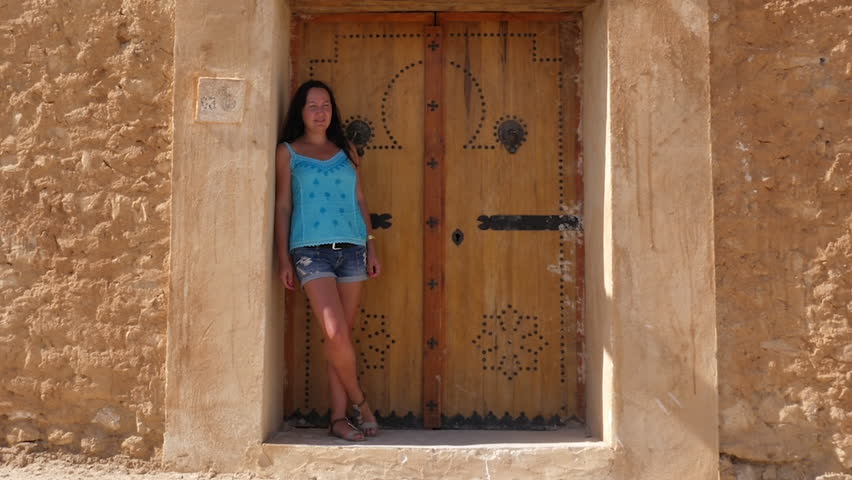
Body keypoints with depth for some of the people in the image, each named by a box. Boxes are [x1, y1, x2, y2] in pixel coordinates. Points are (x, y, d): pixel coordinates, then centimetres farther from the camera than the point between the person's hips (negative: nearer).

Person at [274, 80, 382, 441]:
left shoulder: (346, 151, 16)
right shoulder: (287, 152, 8)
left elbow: (360, 200, 16)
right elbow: (282, 206, 5)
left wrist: (371, 248, 10)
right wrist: (284, 260, 0)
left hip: (351, 248, 3)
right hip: (311, 250, -3)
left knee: (342, 334, 4)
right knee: (335, 332, -15)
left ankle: (339, 417, 12)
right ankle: (360, 401, 7)